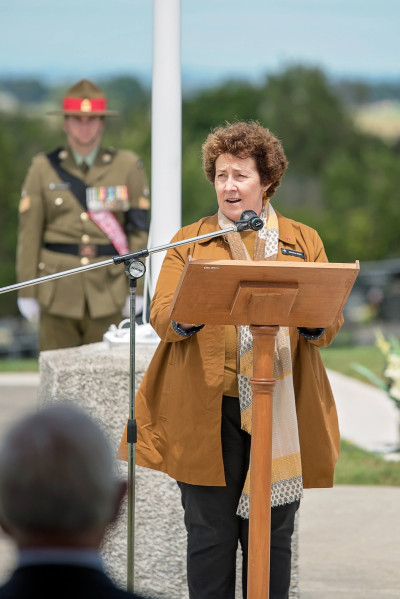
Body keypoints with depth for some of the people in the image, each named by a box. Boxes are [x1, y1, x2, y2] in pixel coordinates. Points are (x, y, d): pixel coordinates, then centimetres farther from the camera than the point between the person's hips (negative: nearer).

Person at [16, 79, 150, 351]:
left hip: (108, 290, 0)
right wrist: (27, 292, -1)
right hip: (58, 290, 0)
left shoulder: (128, 165, 3)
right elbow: (29, 234, 2)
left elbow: (141, 229, 1)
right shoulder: (44, 168, 4)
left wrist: (137, 290, -4)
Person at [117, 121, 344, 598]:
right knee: (209, 533, -1)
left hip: (281, 411, 1)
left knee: (271, 537, 4)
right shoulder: (189, 242, 12)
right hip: (207, 411, -1)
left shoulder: (303, 242, 13)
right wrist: (188, 314, -22)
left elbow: (329, 324, 5)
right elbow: (161, 316, 0)